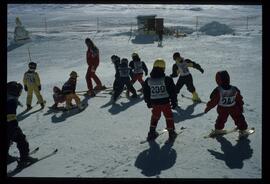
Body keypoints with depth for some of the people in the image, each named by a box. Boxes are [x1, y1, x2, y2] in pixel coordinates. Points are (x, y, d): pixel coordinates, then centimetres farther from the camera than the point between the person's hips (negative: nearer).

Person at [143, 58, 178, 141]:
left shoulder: (148, 80, -4)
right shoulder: (167, 79, -13)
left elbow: (146, 93, 6)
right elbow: (172, 92, -8)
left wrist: (148, 102, 20)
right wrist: (174, 102, 3)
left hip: (154, 103, 3)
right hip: (165, 102, -3)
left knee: (155, 116, 22)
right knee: (169, 117, 15)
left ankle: (152, 132, 25)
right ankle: (171, 132, 23)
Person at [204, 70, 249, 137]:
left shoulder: (217, 91, -29)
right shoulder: (235, 89, -18)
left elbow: (213, 101, -21)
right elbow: (239, 100, -4)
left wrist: (207, 108, -6)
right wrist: (241, 107, 12)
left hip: (222, 109, -1)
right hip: (234, 109, 1)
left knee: (221, 119, 23)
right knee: (238, 118, 19)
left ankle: (218, 129, 39)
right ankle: (242, 130, 29)